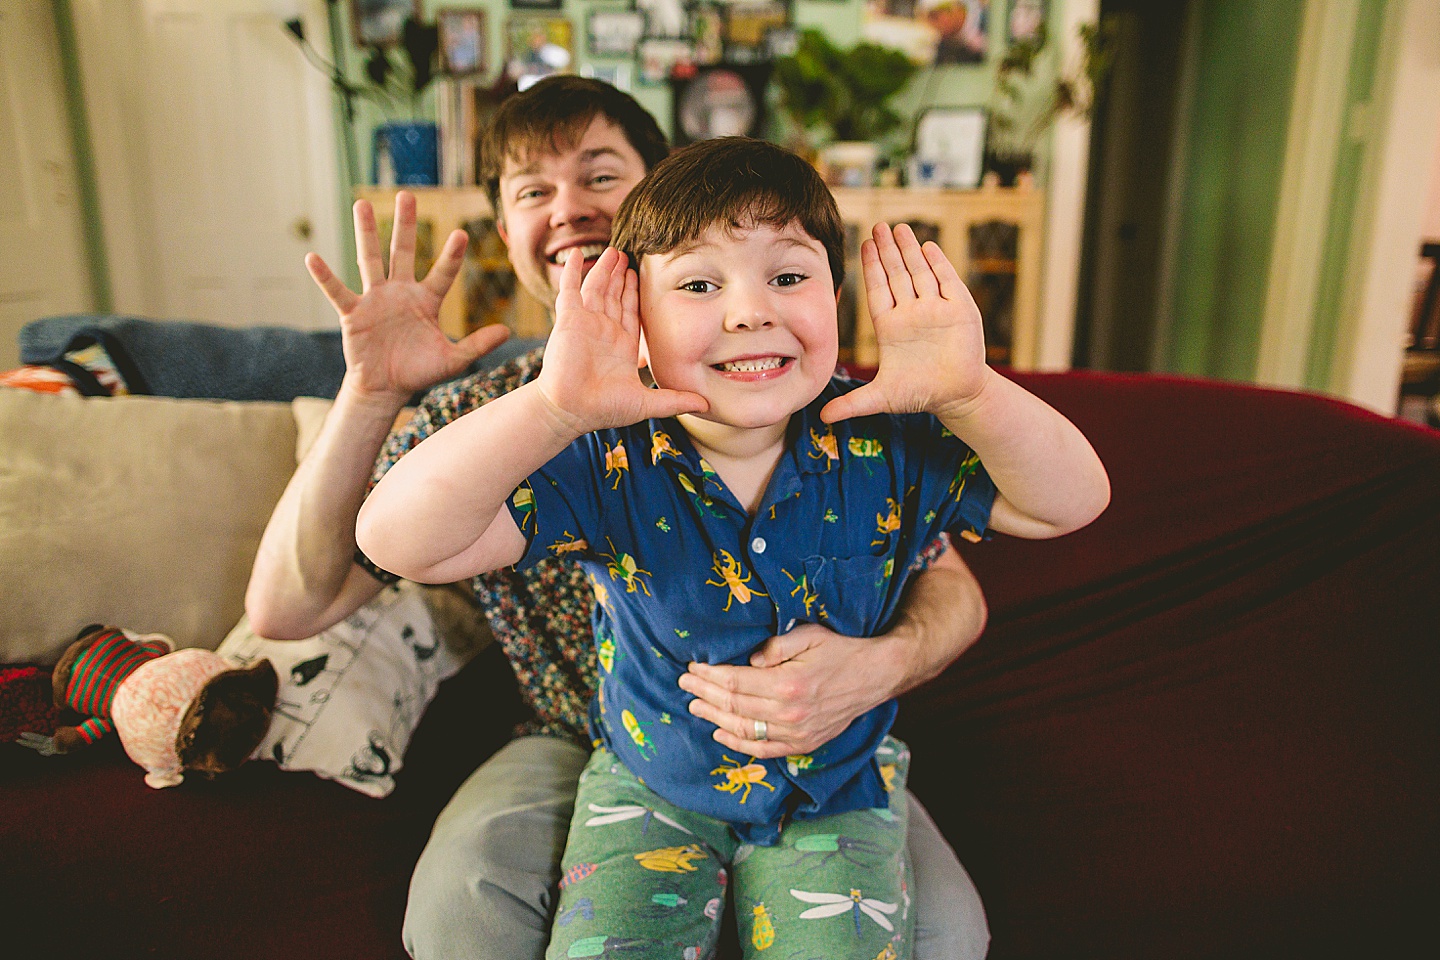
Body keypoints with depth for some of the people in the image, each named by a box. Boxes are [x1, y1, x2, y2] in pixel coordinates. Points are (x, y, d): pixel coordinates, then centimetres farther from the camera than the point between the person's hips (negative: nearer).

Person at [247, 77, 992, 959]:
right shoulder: (474, 421, -5)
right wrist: (369, 394, -23)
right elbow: (284, 611, -11)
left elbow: (950, 588, -7)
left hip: (801, 752, 0)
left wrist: (881, 665, -31)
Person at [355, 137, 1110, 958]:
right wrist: (552, 409, -42)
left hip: (841, 790, 1)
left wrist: (969, 395, -33)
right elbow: (399, 542, -28)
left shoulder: (884, 445, -16)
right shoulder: (608, 467, -21)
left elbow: (1075, 503, -13)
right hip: (648, 785, 0)